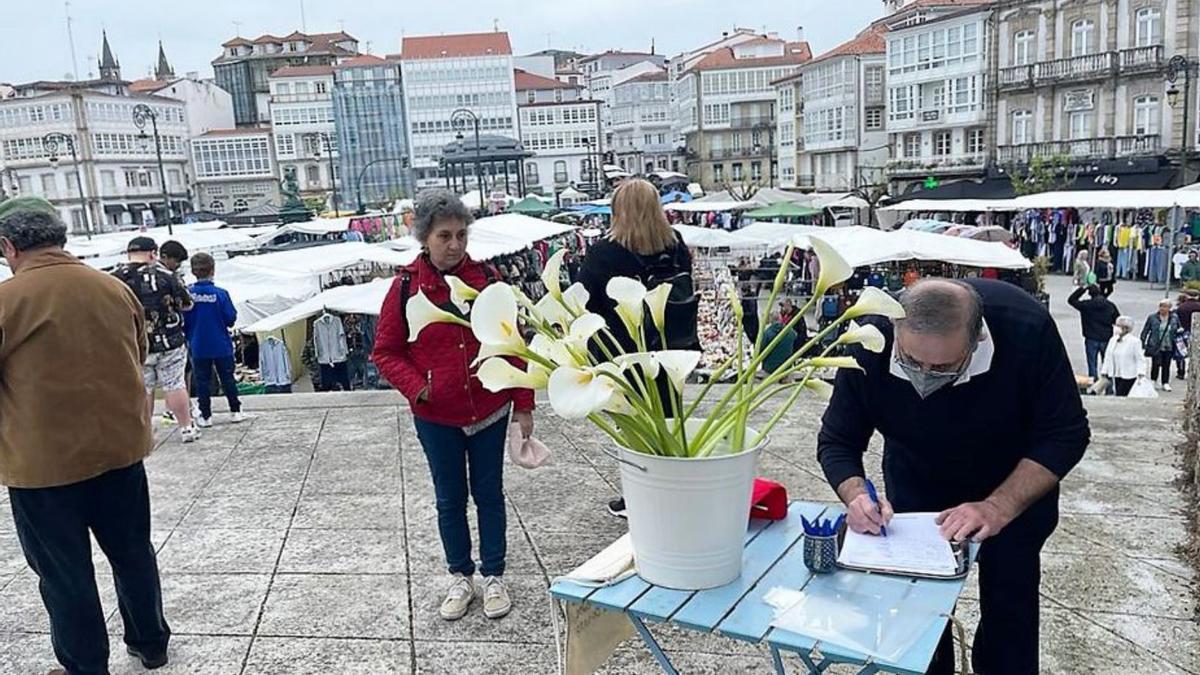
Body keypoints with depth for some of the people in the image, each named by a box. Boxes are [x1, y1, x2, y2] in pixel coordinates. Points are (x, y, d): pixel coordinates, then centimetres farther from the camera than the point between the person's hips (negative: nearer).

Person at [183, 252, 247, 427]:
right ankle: (235, 411, 16)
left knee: (202, 380, 9)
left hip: (198, 347, 1)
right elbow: (231, 319, -10)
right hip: (221, 346, -1)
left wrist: (189, 337, 16)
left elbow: (183, 321, -1)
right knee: (227, 378, 11)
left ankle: (205, 416, 12)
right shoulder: (220, 293, -13)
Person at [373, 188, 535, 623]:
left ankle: (494, 576, 29)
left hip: (490, 411, 0)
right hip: (436, 417, 0)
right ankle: (461, 577, 32)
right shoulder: (406, 286, -7)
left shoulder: (486, 278, -5)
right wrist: (416, 387, -17)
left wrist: (523, 404, -1)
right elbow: (385, 352, 0)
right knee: (450, 499, 14)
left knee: (489, 494, 13)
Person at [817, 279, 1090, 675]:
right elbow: (837, 442, -19)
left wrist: (998, 508, -35)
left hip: (1017, 484, 0)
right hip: (915, 485, 1)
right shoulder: (870, 344, -31)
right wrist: (857, 496, -39)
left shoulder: (1026, 329, -34)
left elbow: (1065, 435, -24)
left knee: (1010, 603, 2)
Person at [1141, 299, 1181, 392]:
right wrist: (1142, 344, -1)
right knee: (1156, 364, -2)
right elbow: (1145, 331, 1)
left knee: (1166, 366, 7)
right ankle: (1153, 381, 16)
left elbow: (1178, 330, 17)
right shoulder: (1152, 317, -4)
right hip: (1156, 347, -2)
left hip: (1169, 347, 2)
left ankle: (1165, 383, 18)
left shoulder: (1175, 317, 3)